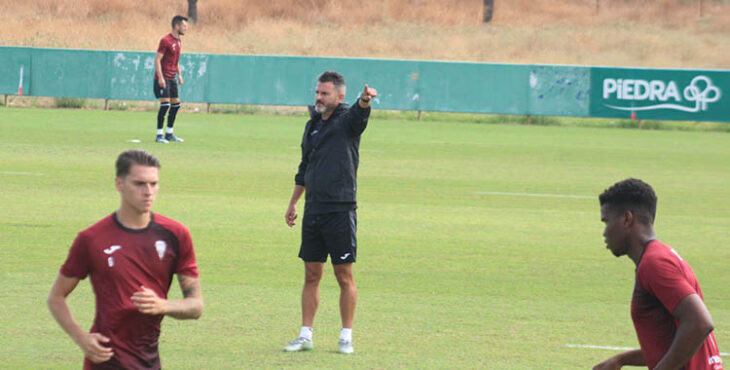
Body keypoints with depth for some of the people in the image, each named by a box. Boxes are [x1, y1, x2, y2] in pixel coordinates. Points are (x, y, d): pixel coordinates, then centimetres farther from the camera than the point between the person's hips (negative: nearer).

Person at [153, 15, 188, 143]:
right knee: (165, 104, -13)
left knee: (176, 104, 9)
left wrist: (179, 75, 18)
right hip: (162, 79, -9)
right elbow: (157, 60, -17)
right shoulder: (166, 41, -15)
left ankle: (169, 134, 19)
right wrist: (161, 78, -22)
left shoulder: (178, 41, 12)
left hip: (171, 79, 9)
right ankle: (159, 135, -8)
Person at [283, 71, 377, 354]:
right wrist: (293, 203, 26)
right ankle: (305, 336, 13)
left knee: (344, 275, -1)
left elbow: (359, 115, -29)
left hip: (341, 211, -6)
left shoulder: (347, 121, -4)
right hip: (313, 211, 6)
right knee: (311, 275, 8)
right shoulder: (313, 125, 15)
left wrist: (365, 100, -51)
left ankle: (346, 337, 6)